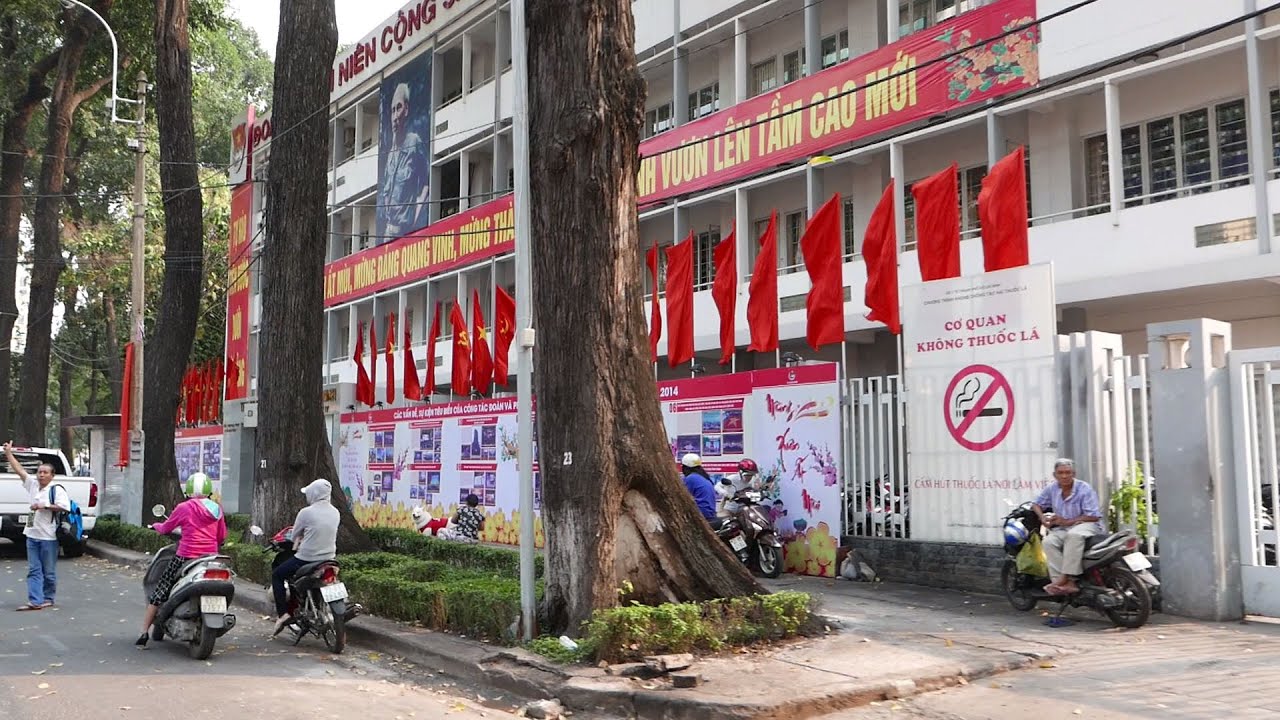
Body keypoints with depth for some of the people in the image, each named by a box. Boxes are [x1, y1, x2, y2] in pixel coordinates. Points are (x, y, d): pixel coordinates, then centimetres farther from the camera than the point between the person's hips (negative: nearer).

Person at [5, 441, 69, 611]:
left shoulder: (57, 490, -6)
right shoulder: (32, 485, 11)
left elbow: (64, 507, -17)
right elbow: (19, 470, 11)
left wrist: (45, 506, -19)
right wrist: (8, 453, 8)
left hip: (48, 537, -6)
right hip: (32, 535, 6)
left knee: (48, 571, 4)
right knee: (34, 570, 2)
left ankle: (48, 598, 15)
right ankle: (35, 601, 0)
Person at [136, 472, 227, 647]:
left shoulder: (184, 508, -5)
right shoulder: (217, 509, 6)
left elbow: (166, 528, 8)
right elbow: (222, 536, 11)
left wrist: (156, 526, 29)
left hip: (185, 557, -4)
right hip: (210, 558, 4)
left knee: (159, 591, 7)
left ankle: (144, 632, 7)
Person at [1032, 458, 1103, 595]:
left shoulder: (1085, 489, -9)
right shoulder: (1052, 489, 5)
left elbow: (1093, 516, -13)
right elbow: (1037, 504, 18)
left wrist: (1068, 521, -15)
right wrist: (1043, 519, -4)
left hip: (1085, 524, -5)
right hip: (1062, 529, 5)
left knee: (1074, 535, -40)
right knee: (1048, 542, -27)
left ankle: (1065, 577, -40)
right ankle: (1069, 583, -36)